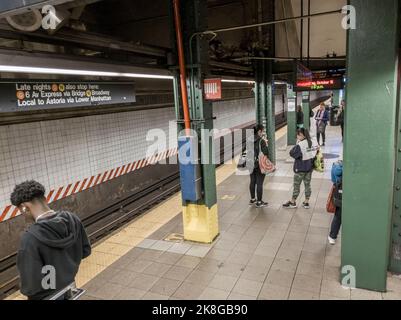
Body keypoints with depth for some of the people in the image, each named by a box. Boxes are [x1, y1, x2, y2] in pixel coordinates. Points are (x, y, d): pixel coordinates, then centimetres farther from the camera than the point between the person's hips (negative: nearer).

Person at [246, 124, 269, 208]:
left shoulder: (249, 140, 3)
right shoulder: (261, 141, -17)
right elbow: (266, 152, -20)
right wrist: (266, 144, -5)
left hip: (251, 164, 7)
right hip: (260, 164, -7)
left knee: (252, 182, 17)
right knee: (259, 183, 2)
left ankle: (252, 199, 30)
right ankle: (259, 202, 9)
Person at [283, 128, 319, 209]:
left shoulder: (300, 145, -23)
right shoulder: (314, 143, -1)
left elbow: (292, 153, -19)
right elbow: (316, 153, 8)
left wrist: (297, 144, -13)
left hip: (300, 168, -6)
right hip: (310, 167, 6)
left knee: (296, 185, 7)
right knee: (307, 184, 14)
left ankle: (293, 202, 20)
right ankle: (306, 202, 22)